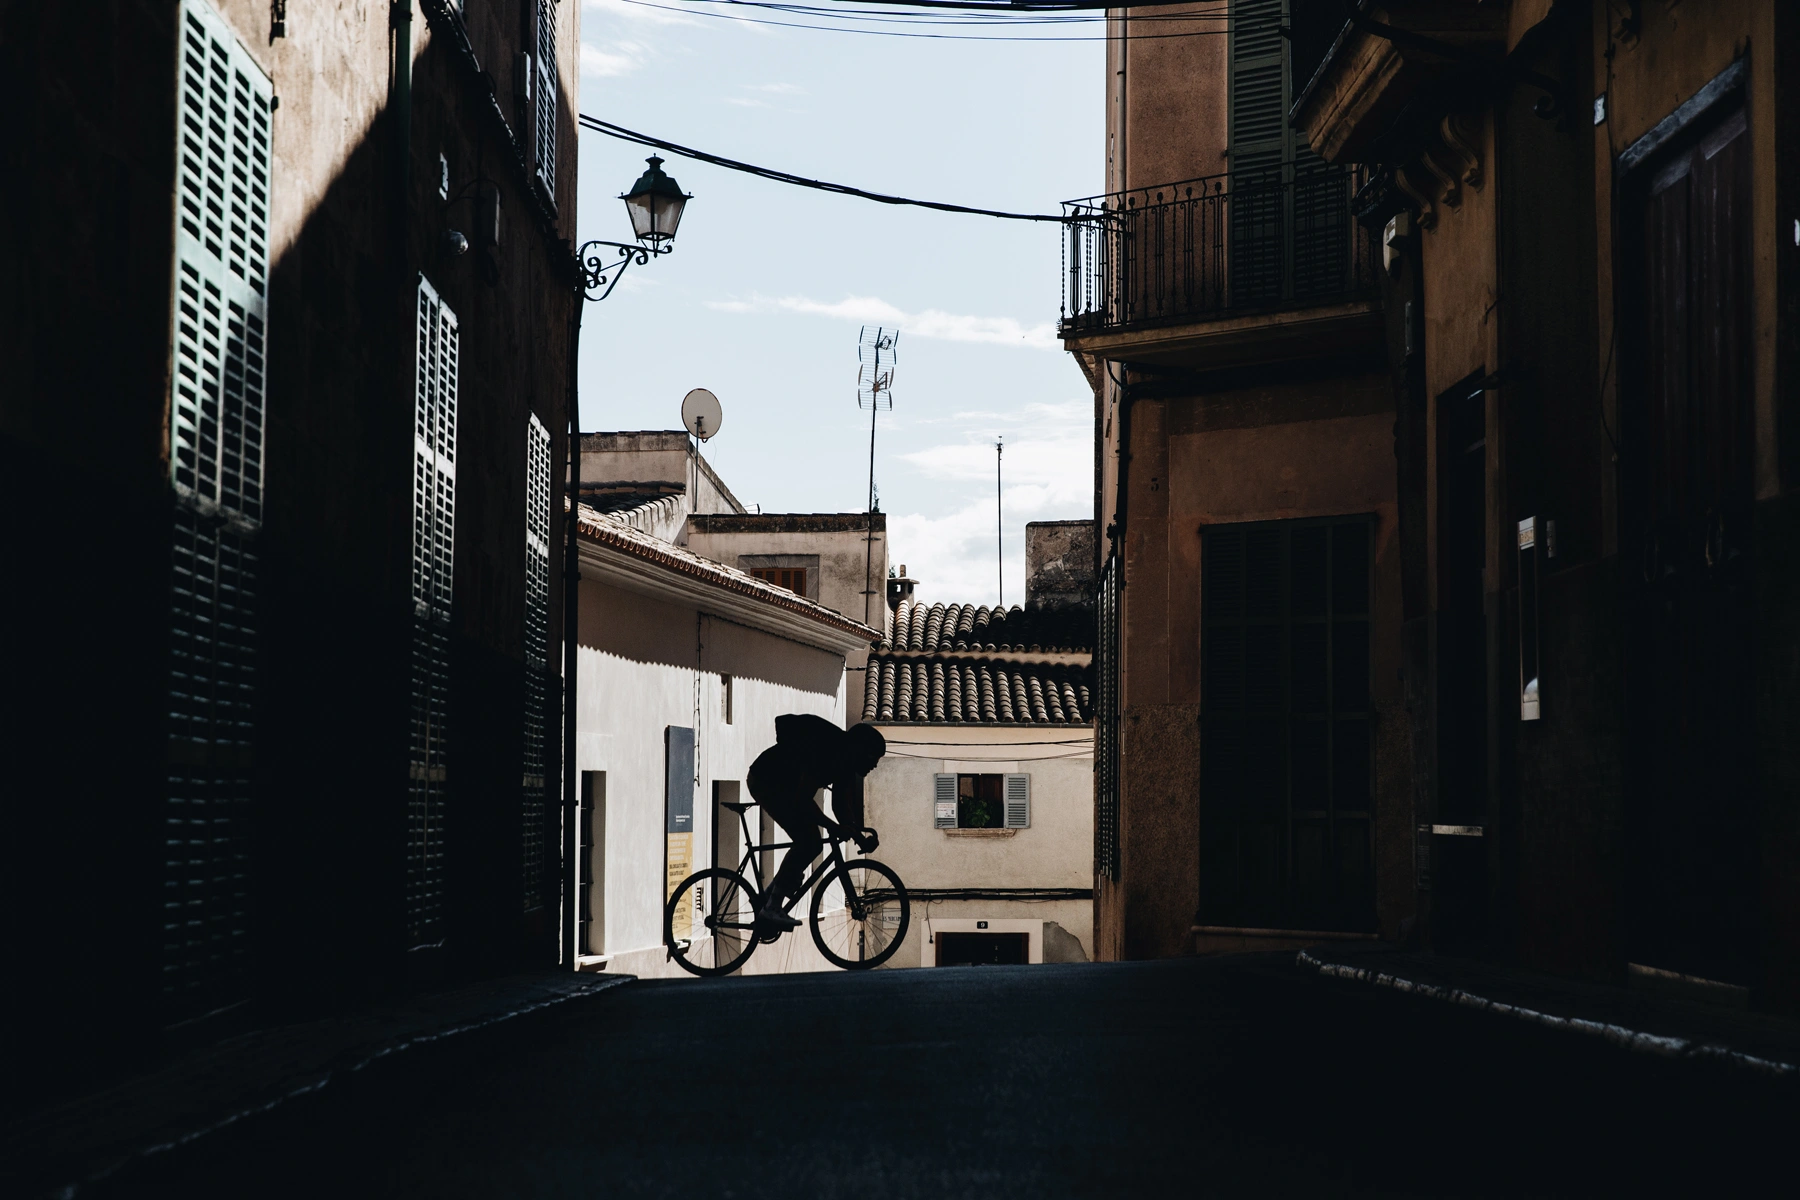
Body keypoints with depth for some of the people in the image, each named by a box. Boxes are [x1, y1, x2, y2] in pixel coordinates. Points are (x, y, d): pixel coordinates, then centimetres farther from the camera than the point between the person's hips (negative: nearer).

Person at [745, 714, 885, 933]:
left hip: (784, 784, 10)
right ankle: (771, 909, -18)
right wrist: (834, 828, -38)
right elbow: (803, 800, -34)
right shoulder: (826, 754, -30)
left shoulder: (846, 761, -1)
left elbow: (841, 805, 4)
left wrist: (859, 835, -10)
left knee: (812, 844, 4)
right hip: (765, 780, -10)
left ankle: (766, 901, 11)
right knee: (807, 842, -19)